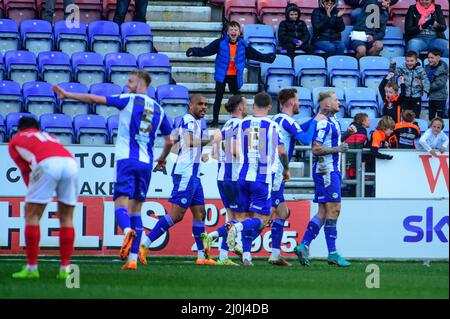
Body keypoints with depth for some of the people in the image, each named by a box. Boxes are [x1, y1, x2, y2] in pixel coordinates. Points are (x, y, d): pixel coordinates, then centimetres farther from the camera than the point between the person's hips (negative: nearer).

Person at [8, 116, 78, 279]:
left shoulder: (15, 141, 28)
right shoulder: (48, 136, 39)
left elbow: (25, 171, 24)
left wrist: (32, 193, 32)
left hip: (47, 163, -4)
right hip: (70, 161, 4)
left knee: (32, 215, 7)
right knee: (66, 218, 14)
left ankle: (31, 267, 3)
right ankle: (65, 268, 10)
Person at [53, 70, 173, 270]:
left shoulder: (129, 100, 0)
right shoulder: (158, 109, 15)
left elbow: (95, 99, -5)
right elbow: (169, 140, 21)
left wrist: (68, 95, 3)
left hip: (126, 159, -4)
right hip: (146, 163, 4)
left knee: (121, 202, -9)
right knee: (136, 208, 9)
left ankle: (128, 231, -43)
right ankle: (133, 259, 2)